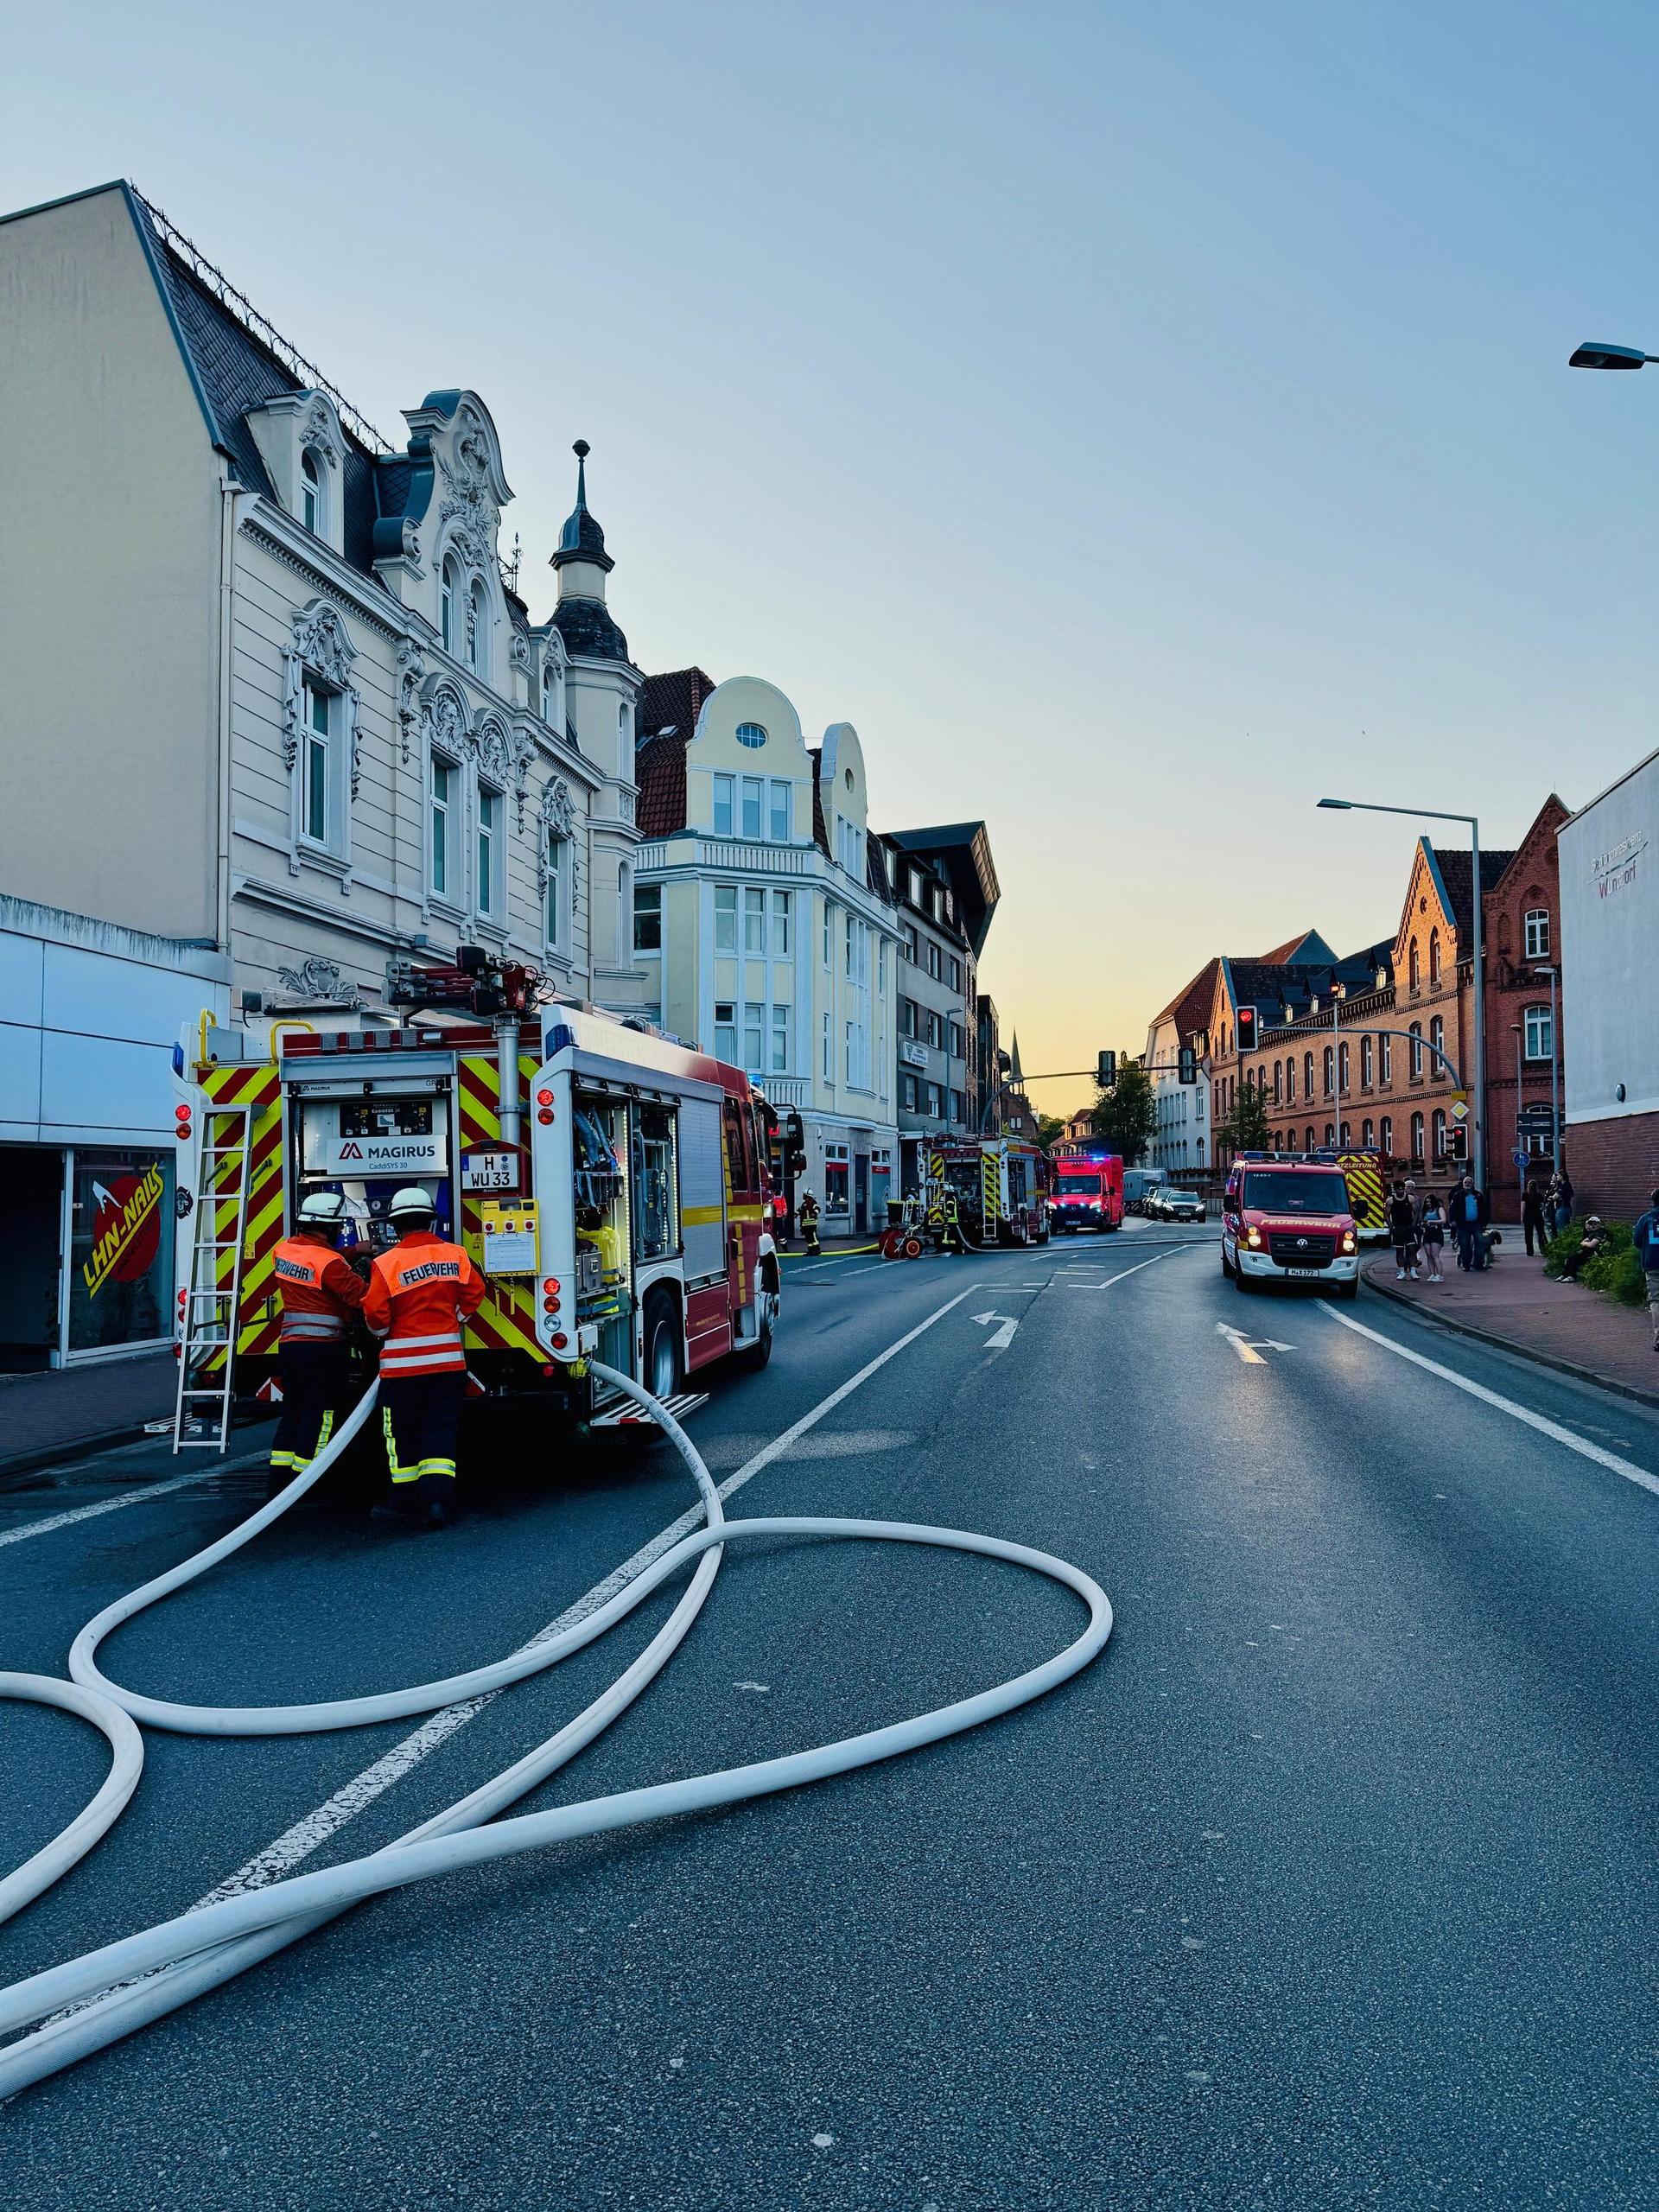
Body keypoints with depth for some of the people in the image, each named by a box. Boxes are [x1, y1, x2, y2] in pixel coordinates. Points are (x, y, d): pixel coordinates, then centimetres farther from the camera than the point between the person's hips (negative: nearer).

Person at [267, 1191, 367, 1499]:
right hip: (323, 1348, -8)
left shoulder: (283, 1250, 7)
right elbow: (364, 1297, -18)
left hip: (289, 1344, 8)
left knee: (292, 1412, 17)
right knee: (319, 1417, 1)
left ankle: (277, 1482, 21)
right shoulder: (329, 1263, -17)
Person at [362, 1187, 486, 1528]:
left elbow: (375, 1315, -10)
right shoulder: (455, 1255, -1)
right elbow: (474, 1293, 4)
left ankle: (405, 1497, 23)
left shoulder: (387, 1263, -11)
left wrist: (385, 1333, 11)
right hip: (448, 1359, 2)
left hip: (402, 1362, -2)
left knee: (402, 1432, 13)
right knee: (441, 1429, 5)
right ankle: (438, 1497, -8)